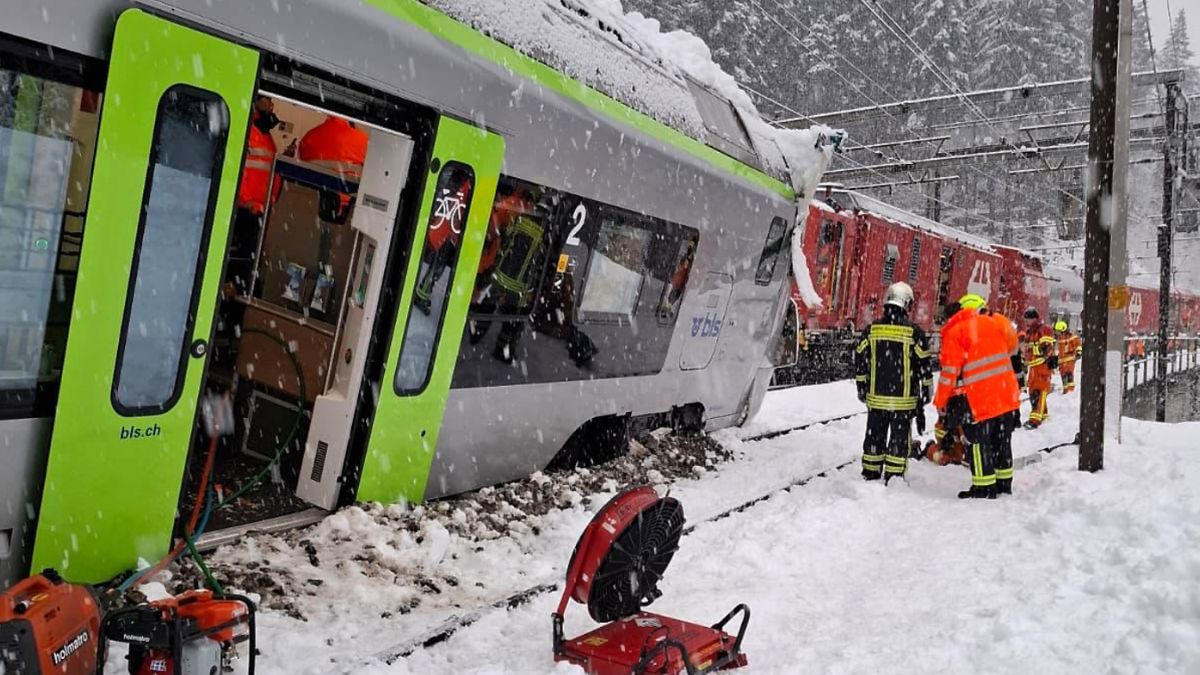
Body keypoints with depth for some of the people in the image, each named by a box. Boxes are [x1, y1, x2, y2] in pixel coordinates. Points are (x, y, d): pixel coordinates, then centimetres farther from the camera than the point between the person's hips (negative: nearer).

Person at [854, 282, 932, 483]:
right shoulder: (914, 332, -8)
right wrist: (925, 392, 7)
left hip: (876, 397, 3)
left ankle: (870, 475, 21)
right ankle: (893, 478, 8)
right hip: (903, 399, -3)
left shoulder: (871, 329, 0)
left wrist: (862, 388, 16)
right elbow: (923, 365, -4)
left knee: (875, 435, 13)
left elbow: (860, 360, 5)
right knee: (900, 437, 6)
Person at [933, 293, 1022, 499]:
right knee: (1000, 439, 17)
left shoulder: (955, 332, -7)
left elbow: (950, 370, -10)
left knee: (980, 442, 1)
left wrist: (941, 401, -2)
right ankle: (1004, 483, 26)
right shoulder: (992, 324, 12)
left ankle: (984, 487, 2)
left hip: (979, 398, -7)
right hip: (1006, 394, 7)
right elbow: (1009, 349, 21)